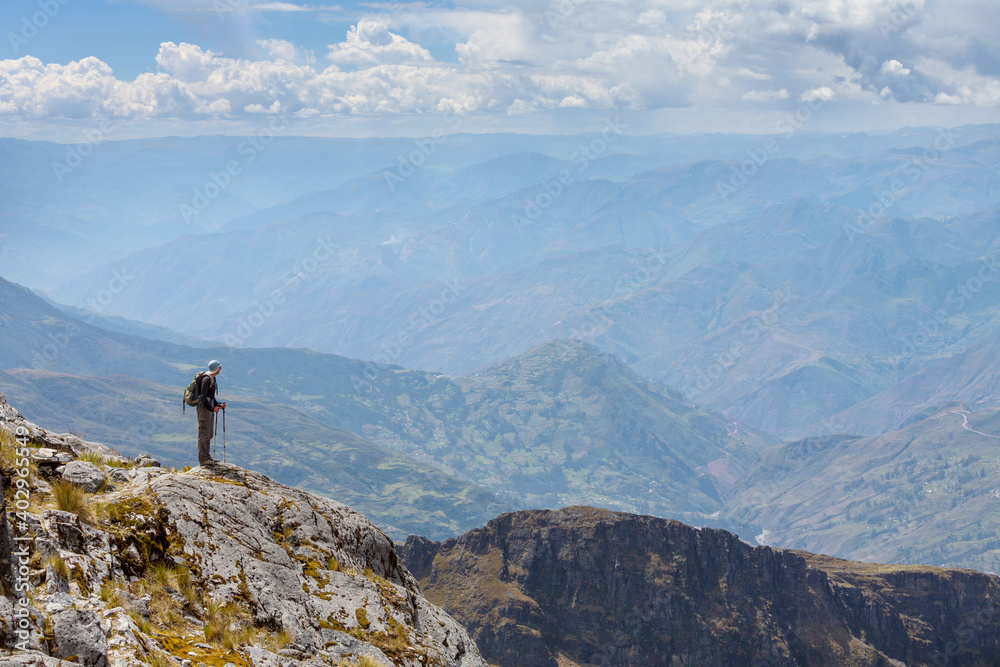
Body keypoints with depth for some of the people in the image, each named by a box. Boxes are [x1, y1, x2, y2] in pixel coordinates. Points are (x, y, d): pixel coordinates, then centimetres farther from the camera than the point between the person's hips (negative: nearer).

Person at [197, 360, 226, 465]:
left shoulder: (212, 378, 14)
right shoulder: (206, 379, -16)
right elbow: (203, 397, -21)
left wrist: (219, 405, 10)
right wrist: (212, 408, -25)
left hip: (210, 407, 10)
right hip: (204, 407, -10)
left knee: (209, 434, 15)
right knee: (203, 434, -7)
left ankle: (207, 456, 22)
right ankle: (202, 459, -5)